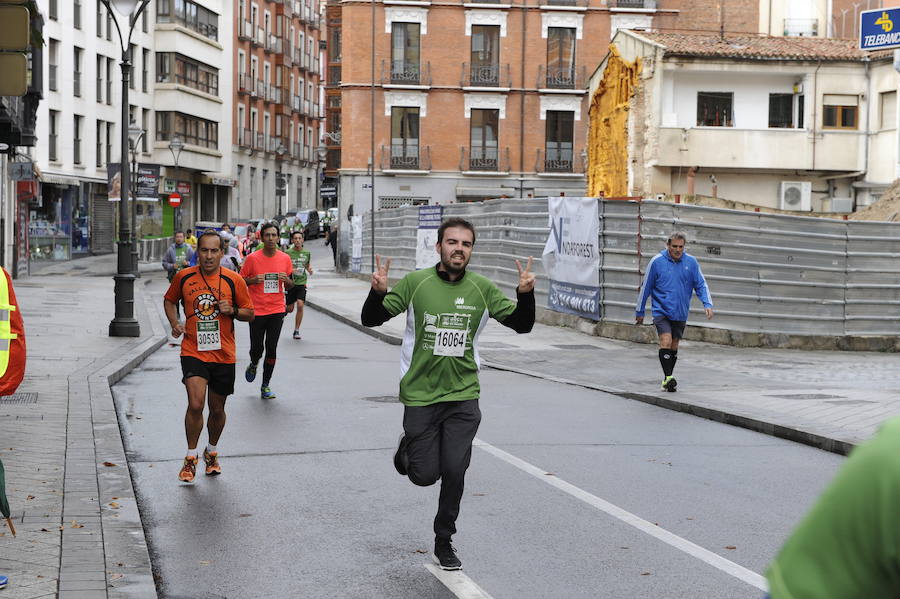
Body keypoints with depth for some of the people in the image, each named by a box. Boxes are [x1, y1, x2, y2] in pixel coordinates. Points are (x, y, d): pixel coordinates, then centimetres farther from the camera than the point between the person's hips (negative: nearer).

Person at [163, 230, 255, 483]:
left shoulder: (233, 280, -3)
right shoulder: (184, 277, -1)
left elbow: (250, 313, 5)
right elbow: (169, 300, 18)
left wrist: (232, 311, -15)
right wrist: (174, 322, 0)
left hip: (224, 355, 1)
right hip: (193, 352, -1)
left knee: (217, 409, 12)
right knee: (195, 404, -17)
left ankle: (212, 452, 37)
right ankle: (190, 458, 0)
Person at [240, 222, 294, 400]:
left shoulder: (285, 259, 3)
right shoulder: (252, 258, -4)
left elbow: (290, 285, 13)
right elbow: (240, 281, 3)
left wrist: (286, 280, -10)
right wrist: (254, 280, -16)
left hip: (277, 310, 1)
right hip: (257, 310, -1)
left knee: (271, 348, -1)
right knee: (257, 348, 3)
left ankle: (266, 385, 9)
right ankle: (253, 365, 39)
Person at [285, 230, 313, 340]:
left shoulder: (306, 253, 5)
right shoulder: (288, 253, -6)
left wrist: (309, 269, 0)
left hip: (301, 283, 2)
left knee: (300, 305, -14)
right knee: (290, 309, 3)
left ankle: (296, 330, -3)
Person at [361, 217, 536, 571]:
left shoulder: (482, 289, 0)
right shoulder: (416, 283, -6)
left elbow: (521, 325, 4)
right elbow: (371, 320, -4)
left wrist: (525, 294, -15)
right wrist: (378, 292, -25)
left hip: (463, 396, 1)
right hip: (420, 395, -1)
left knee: (454, 471, -4)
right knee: (424, 476, 1)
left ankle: (444, 542, 18)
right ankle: (409, 448, 38)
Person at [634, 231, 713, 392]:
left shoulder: (691, 262, 1)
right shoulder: (656, 262, -6)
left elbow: (701, 285, 5)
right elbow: (646, 287, 2)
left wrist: (707, 304, -11)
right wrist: (639, 312, 7)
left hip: (680, 313, 3)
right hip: (661, 311, -3)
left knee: (674, 346, 9)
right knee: (666, 341, -18)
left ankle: (667, 379, 20)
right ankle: (667, 377, -18)